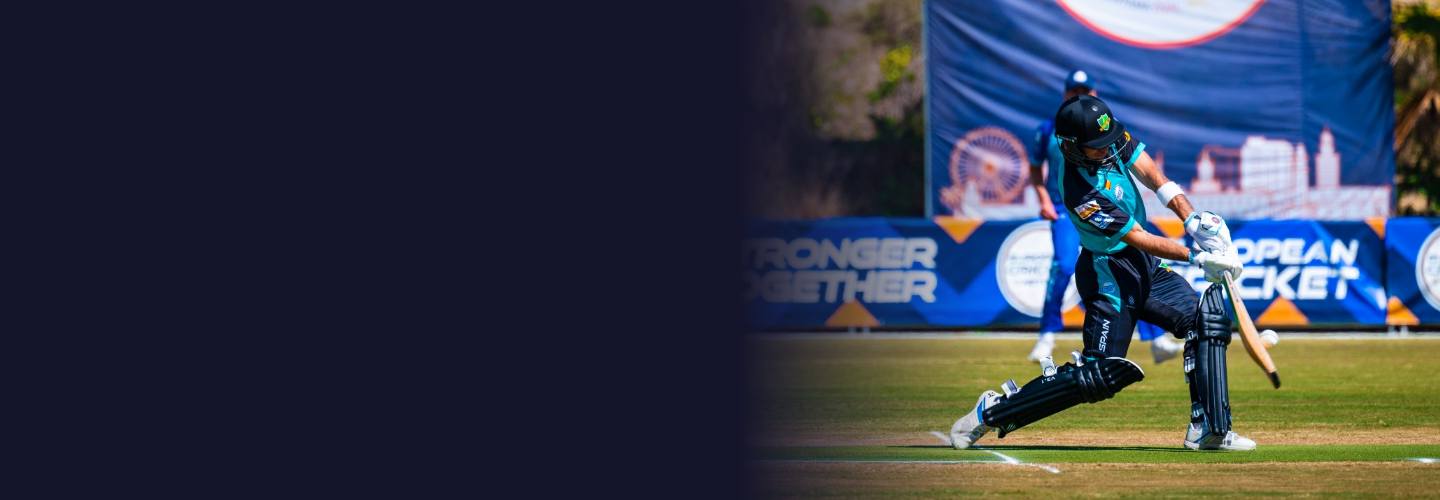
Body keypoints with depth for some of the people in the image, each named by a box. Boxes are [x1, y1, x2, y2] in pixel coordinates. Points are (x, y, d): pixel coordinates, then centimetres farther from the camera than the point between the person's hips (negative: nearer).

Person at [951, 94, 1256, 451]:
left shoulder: (1109, 139, -9)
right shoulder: (1079, 191, -30)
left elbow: (1153, 177, -9)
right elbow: (1141, 240, -26)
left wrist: (1195, 221, -21)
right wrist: (1197, 258, -25)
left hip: (1143, 264, 8)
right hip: (1109, 272, -8)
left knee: (1208, 318, -3)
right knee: (1100, 375, -11)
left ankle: (1208, 431, -2)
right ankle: (991, 411, 1)